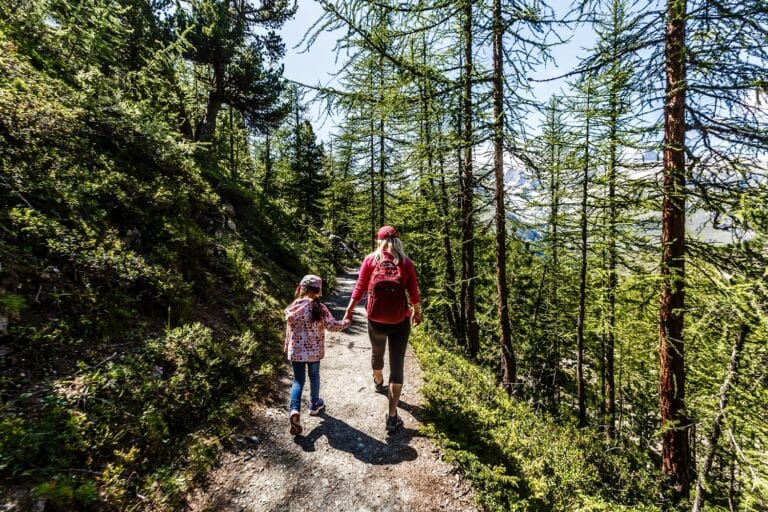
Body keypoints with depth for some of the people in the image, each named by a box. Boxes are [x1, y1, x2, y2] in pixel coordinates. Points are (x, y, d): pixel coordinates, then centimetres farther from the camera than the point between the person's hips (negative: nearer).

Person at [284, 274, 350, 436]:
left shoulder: (292, 307, -5)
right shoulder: (320, 308, -15)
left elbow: (289, 330, 3)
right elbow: (332, 325, -16)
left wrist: (287, 346, 17)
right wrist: (346, 323, 2)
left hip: (296, 351, 2)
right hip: (314, 351, -1)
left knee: (298, 380, 10)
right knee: (314, 377, 19)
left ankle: (295, 410, -8)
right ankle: (314, 405, 36)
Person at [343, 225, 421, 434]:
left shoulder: (371, 259, -1)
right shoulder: (406, 262, -1)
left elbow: (360, 288, -4)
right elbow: (413, 291, 2)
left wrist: (349, 311, 3)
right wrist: (417, 312, 17)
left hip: (376, 320, 1)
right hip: (400, 322, -1)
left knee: (377, 353, 28)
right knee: (397, 365, 4)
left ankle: (378, 383, 56)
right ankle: (392, 416, 3)